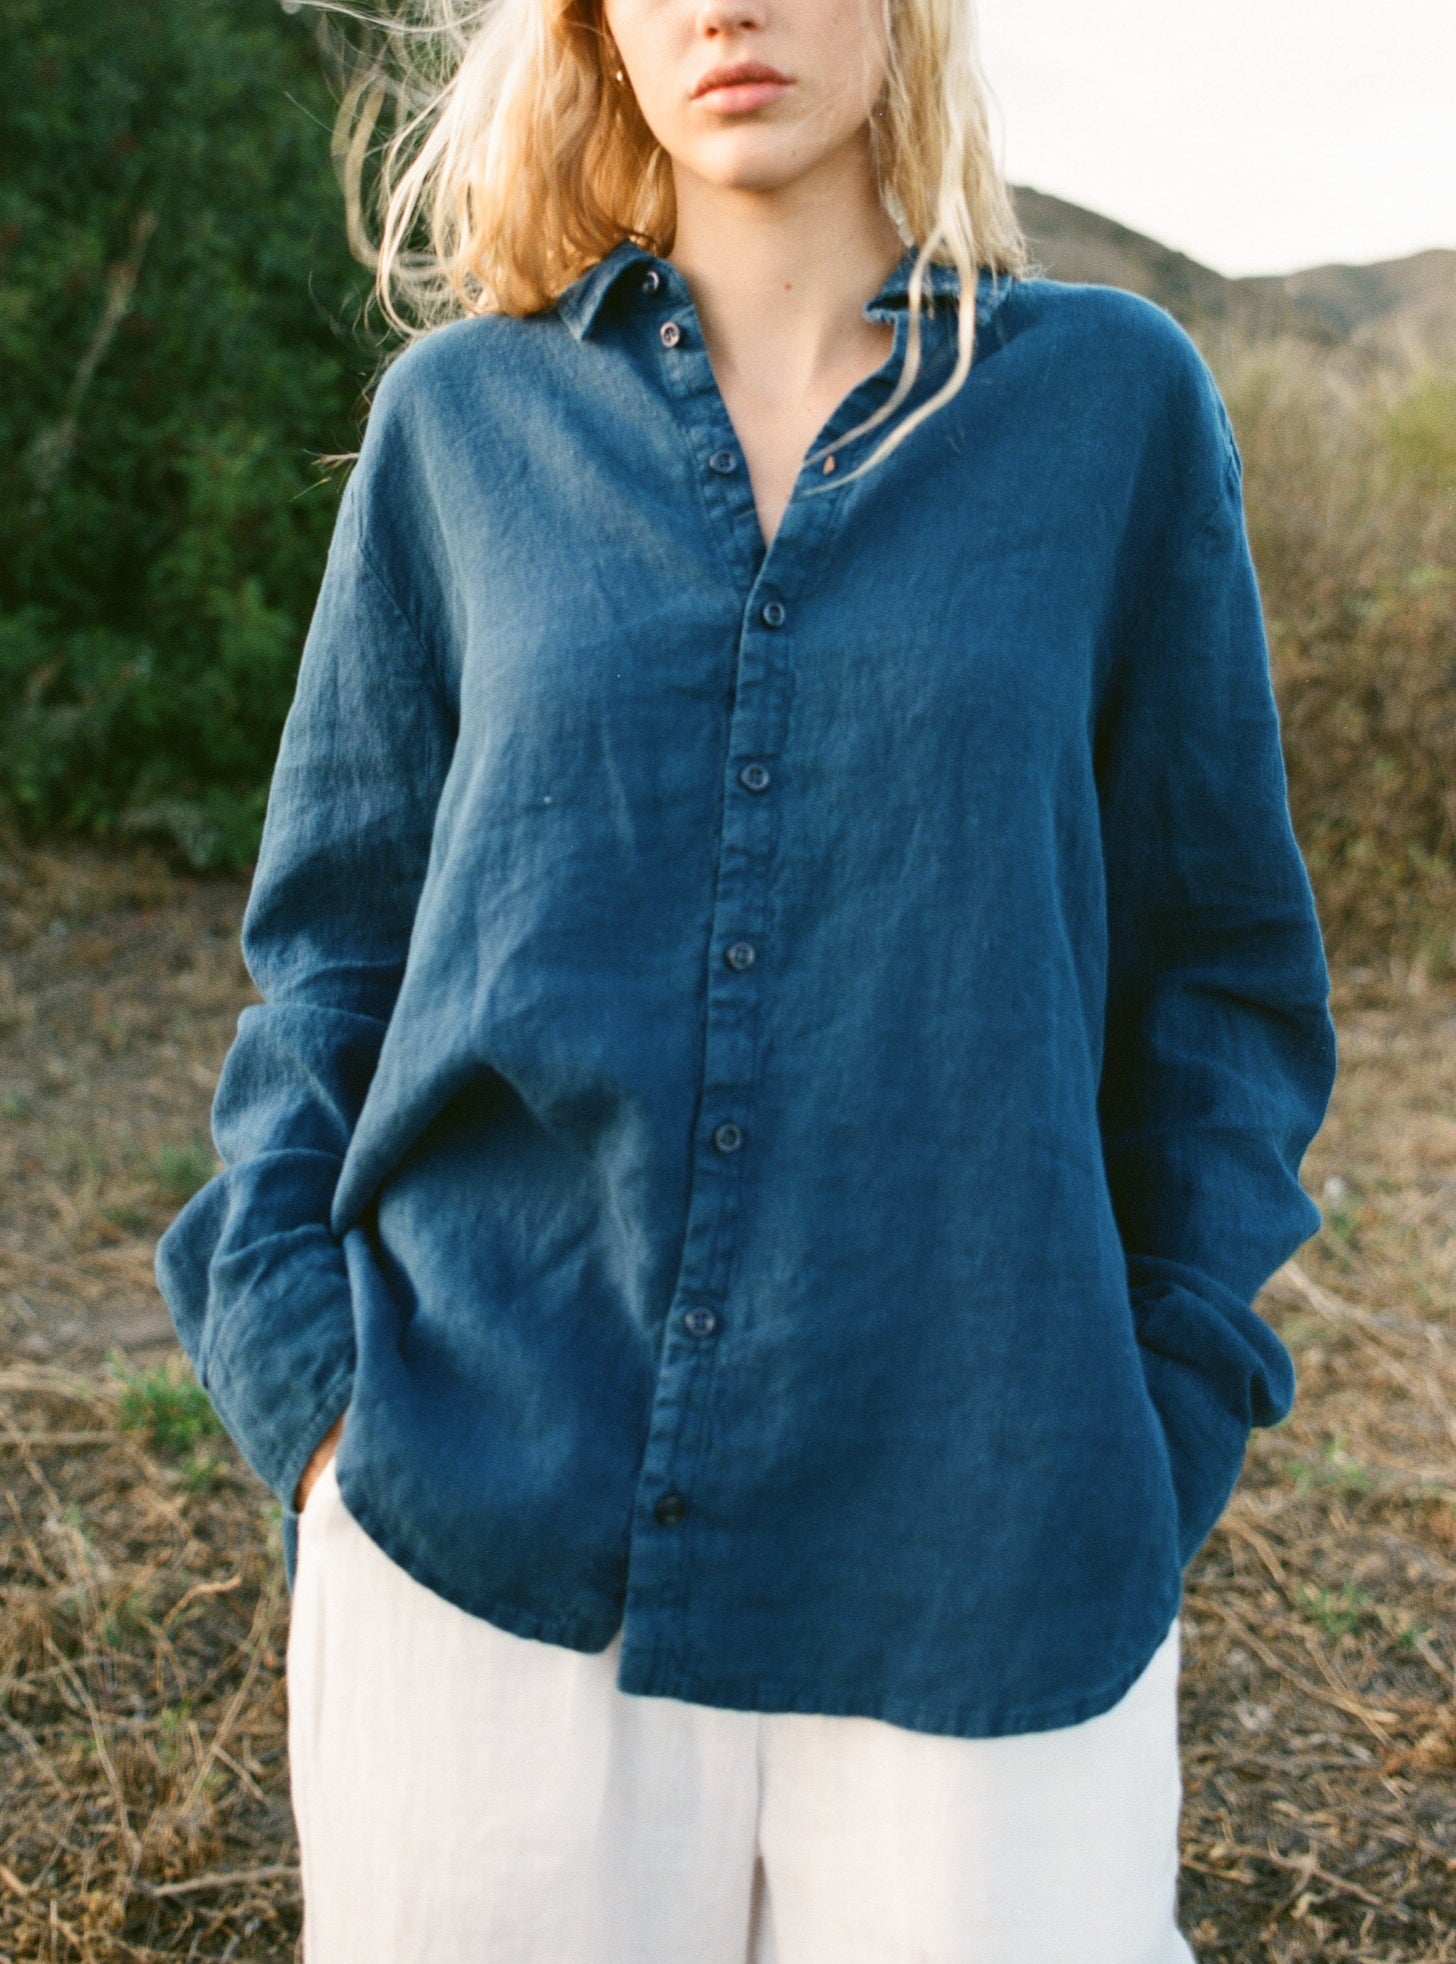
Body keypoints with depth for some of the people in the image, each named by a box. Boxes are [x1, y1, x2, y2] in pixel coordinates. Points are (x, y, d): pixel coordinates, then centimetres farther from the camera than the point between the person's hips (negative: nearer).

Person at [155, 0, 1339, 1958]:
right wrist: (303, 1363, -2)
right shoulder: (464, 417, 5)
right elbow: (334, 936, 9)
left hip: (977, 1567, 0)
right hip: (480, 1548, 1)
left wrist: (1165, 1422, -1)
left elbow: (1221, 965, 6)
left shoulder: (1112, 397, 3)